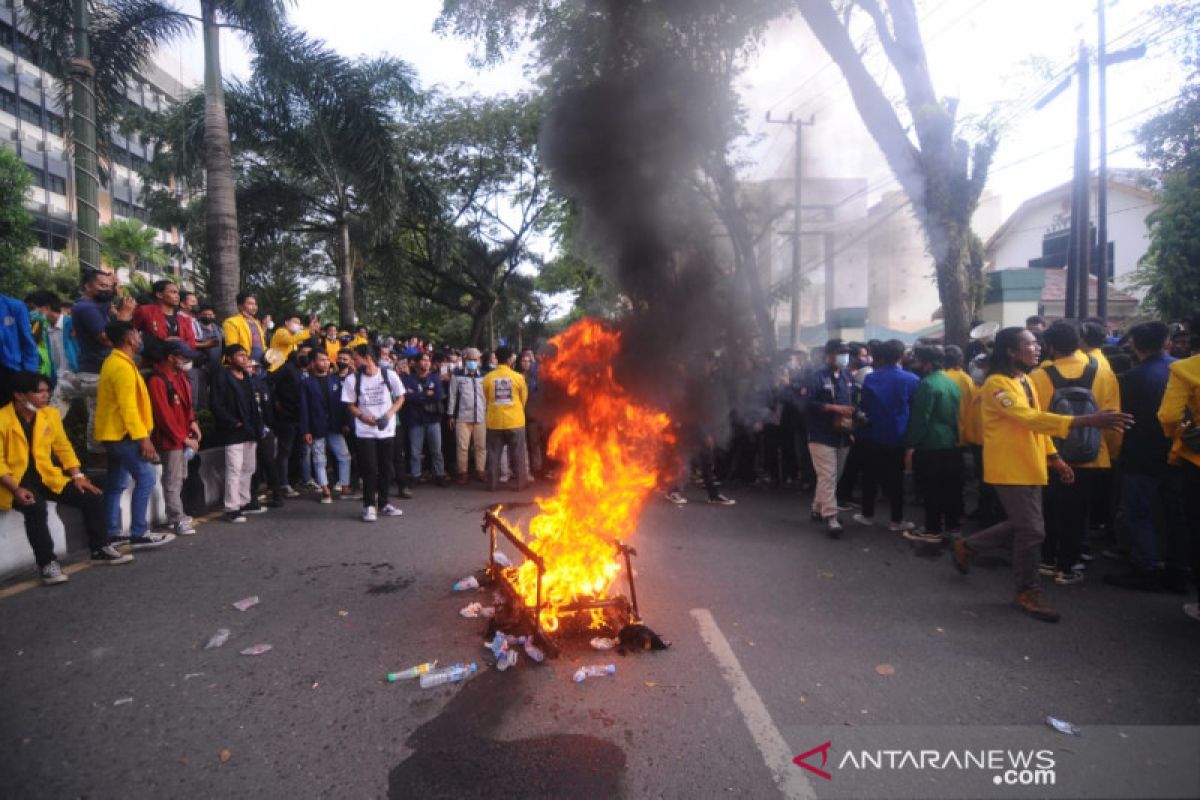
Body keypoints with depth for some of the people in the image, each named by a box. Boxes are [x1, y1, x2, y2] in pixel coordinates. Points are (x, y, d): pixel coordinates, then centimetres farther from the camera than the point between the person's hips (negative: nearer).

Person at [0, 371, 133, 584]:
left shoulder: (51, 414, 4)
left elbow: (63, 448, 12)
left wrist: (77, 475, 1)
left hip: (48, 476, 6)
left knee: (91, 498, -9)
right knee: (36, 508, -35)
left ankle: (100, 550, 8)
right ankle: (47, 563, -20)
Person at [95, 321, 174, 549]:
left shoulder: (114, 361, 16)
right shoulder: (123, 366, -17)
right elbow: (128, 407, -22)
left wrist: (141, 435, 22)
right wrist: (143, 438, -22)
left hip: (114, 433, 11)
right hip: (123, 434, -11)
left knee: (116, 484, 12)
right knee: (146, 479, -10)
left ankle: (111, 534, 16)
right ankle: (139, 534, -8)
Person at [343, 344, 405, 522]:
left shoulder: (389, 375, -7)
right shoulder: (352, 379, -5)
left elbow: (400, 397, 2)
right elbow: (350, 404, 2)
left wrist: (389, 413, -14)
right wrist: (363, 416, -16)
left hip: (387, 430, 1)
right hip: (365, 431, -1)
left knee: (386, 468, 10)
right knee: (369, 469, -4)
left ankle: (383, 503, 23)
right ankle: (369, 505, 8)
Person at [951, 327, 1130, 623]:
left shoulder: (1024, 380, 13)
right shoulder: (997, 383, -18)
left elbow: (1034, 423, 18)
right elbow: (1031, 418, -29)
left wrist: (1054, 457, 11)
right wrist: (1087, 421, -35)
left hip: (1029, 466, 9)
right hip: (1010, 468, -9)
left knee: (1021, 526, 16)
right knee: (1031, 531, -2)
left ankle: (967, 546, 32)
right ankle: (1028, 592, 16)